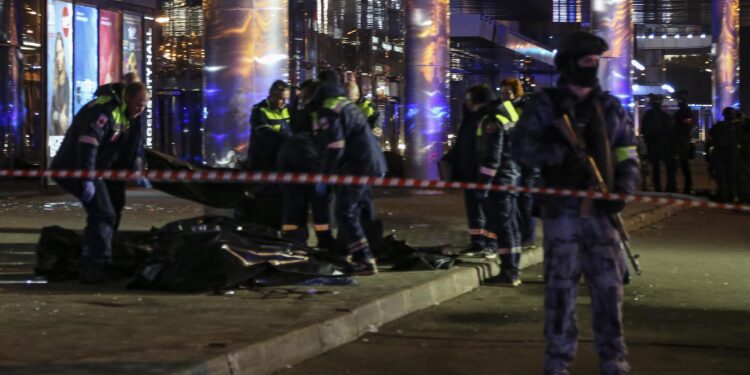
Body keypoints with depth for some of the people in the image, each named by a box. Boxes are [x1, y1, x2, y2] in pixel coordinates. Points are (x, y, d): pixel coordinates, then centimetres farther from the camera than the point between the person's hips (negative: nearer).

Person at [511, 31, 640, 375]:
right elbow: (521, 147, -6)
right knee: (561, 284, 0)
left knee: (609, 283, 3)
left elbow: (628, 155, 15)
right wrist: (563, 155, -19)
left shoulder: (609, 107, 13)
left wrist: (623, 189, -4)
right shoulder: (545, 105, 2)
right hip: (562, 209, -3)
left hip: (601, 209, 3)